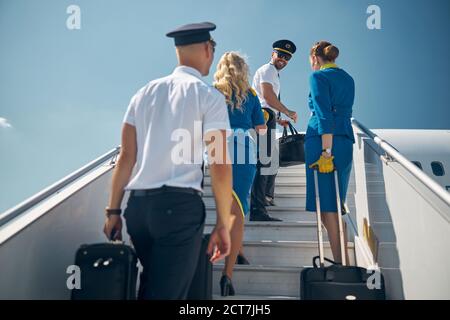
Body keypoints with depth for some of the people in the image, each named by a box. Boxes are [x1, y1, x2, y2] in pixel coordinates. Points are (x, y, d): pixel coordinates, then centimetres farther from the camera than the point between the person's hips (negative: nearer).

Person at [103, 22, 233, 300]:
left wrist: (114, 211, 15)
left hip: (138, 206, 6)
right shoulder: (209, 96, -1)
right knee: (168, 292, 3)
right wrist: (223, 225, -2)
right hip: (180, 206, -5)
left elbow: (127, 156, 10)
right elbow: (220, 165, -8)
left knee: (150, 286, 25)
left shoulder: (144, 94, 13)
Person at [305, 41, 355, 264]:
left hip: (322, 140, -8)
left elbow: (324, 115, -15)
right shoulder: (348, 79, 19)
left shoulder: (318, 77, -4)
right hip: (346, 141, 8)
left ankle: (340, 262, -4)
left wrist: (326, 151, -19)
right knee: (335, 203, 13)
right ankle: (344, 261, 17)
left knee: (326, 205, -4)